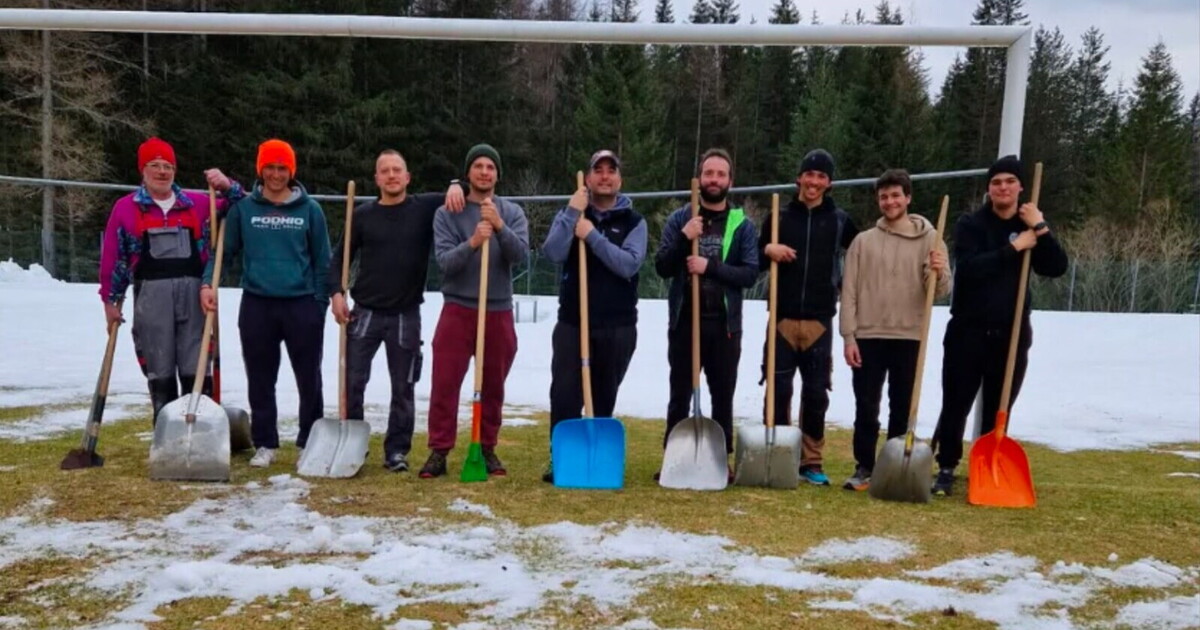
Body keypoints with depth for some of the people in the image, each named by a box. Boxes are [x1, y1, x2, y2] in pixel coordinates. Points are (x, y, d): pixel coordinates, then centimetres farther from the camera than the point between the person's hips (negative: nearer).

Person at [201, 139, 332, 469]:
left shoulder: (310, 209, 2)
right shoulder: (243, 208, 3)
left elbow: (322, 260, 5)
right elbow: (223, 250, 7)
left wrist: (321, 304, 1)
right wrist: (207, 283, -8)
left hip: (302, 304, -1)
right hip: (257, 305, 1)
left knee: (309, 379, 5)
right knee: (260, 380, 8)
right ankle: (265, 445, 19)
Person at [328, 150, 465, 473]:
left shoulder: (425, 207, 0)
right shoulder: (363, 215, 2)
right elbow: (340, 257, 8)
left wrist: (456, 186, -22)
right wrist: (337, 292, -5)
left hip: (407, 315, 0)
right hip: (365, 312, 1)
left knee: (403, 388, 7)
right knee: (352, 382, 1)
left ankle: (397, 450, 18)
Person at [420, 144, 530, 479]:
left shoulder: (512, 212, 5)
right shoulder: (447, 213, 0)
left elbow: (521, 255, -8)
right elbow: (444, 261, -11)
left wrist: (500, 226, -22)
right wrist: (471, 243, -28)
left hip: (499, 312, 2)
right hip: (457, 310, -1)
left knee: (493, 387, 9)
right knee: (444, 384, -3)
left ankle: (488, 449, 21)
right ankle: (439, 451, 5)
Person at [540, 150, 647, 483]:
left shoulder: (633, 221, 3)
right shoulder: (570, 213, 7)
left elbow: (629, 264, -14)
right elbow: (553, 253, -11)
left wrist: (593, 236, -19)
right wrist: (572, 212, -16)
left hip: (617, 327, 0)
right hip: (572, 323, 0)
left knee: (605, 398, 9)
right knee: (564, 393, -6)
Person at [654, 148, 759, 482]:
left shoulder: (742, 226, 4)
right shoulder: (679, 219, 5)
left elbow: (750, 274, -6)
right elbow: (662, 267, -2)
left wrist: (710, 267, -18)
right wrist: (683, 239, -17)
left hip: (724, 324, 0)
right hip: (684, 321, 0)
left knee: (723, 395, 8)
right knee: (680, 395, 6)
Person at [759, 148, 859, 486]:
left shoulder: (840, 221, 6)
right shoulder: (779, 216, 7)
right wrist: (767, 251, -10)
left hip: (820, 321, 0)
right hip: (783, 319, 0)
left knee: (816, 394, 4)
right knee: (778, 391, 1)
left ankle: (812, 462, 13)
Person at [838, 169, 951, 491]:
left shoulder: (929, 239, 3)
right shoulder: (863, 240, 6)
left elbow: (942, 290, -5)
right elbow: (849, 292, 4)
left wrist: (939, 273, -27)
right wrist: (848, 337, -4)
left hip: (909, 338, -1)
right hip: (868, 337, 1)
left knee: (902, 410, 6)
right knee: (866, 408, 3)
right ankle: (864, 468, 13)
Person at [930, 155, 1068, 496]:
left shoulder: (1031, 226, 8)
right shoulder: (971, 223, -2)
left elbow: (1057, 268, -6)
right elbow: (969, 267, -19)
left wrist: (1041, 229, -16)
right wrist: (1013, 248, -20)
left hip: (1012, 334, 2)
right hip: (968, 331, -2)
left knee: (998, 411, 7)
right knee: (956, 406, 1)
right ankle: (946, 470, 11)